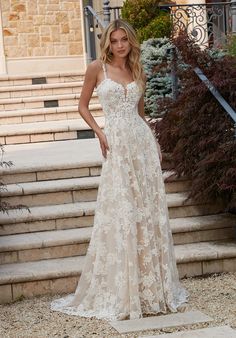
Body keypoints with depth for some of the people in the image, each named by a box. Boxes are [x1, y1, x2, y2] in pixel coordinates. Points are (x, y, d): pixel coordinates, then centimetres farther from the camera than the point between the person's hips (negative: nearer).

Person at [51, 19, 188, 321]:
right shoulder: (97, 68, 1)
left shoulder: (138, 72, 13)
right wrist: (99, 133, -8)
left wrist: (154, 141, 8)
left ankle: (152, 285, 17)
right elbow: (83, 106, 6)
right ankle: (119, 291, 7)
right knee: (120, 213, -4)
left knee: (149, 210, 5)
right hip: (118, 144, -4)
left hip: (143, 142, 4)